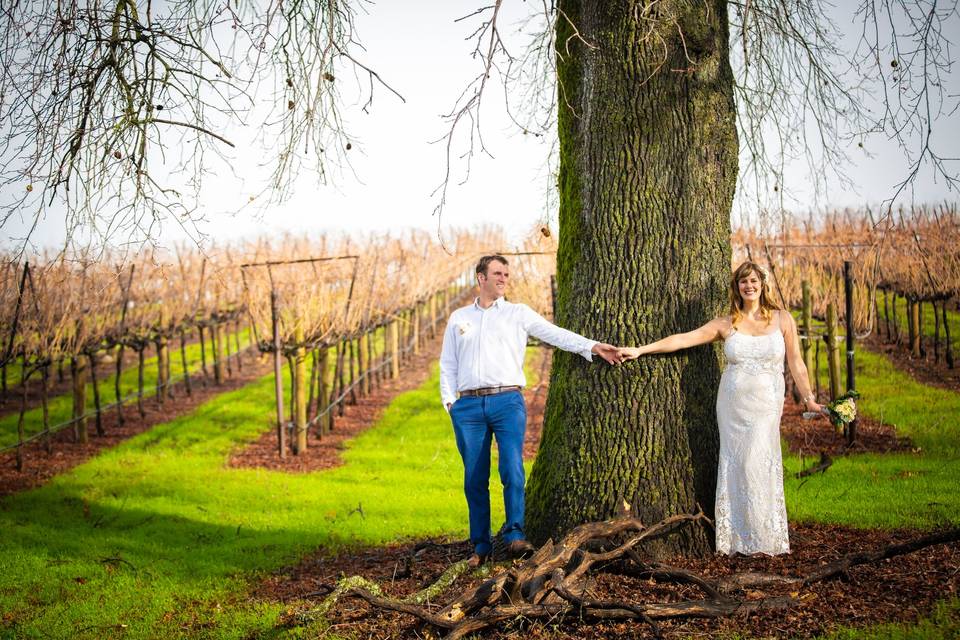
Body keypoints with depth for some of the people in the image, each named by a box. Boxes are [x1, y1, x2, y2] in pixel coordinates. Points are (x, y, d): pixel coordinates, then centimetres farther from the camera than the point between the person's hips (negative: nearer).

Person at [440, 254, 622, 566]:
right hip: (467, 406, 2)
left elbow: (556, 334, 0)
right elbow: (447, 365, 18)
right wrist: (449, 401, 5)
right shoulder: (459, 318, 17)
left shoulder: (518, 313, 11)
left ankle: (514, 535, -11)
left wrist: (592, 346, -13)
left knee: (512, 470, -17)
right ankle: (480, 546, 10)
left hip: (507, 402, -2)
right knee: (474, 479, 3)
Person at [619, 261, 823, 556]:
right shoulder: (726, 324, 5)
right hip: (732, 404, 2)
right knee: (735, 466, -1)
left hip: (766, 404, -2)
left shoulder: (782, 320, 4)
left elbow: (796, 363, 6)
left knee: (757, 465, -10)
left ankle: (764, 539, 1)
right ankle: (737, 539, 5)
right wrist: (640, 349, -3)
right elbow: (683, 339, 2)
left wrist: (808, 398, 2)